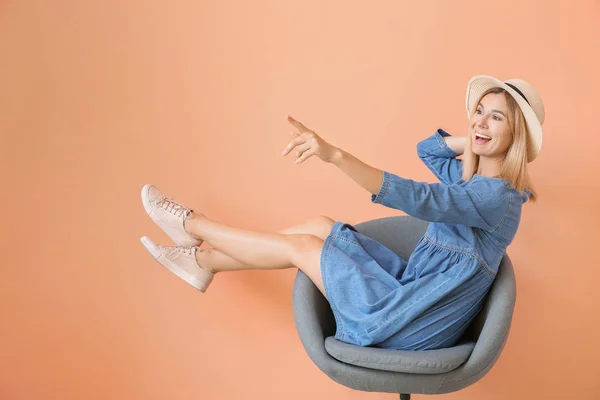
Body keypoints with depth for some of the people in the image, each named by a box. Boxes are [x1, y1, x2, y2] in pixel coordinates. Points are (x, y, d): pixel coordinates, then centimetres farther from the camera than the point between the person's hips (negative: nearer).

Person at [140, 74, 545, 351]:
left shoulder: (497, 195, -20)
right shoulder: (474, 176, 8)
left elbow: (417, 198, -35)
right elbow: (427, 149, 23)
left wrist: (334, 154, -45)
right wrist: (473, 141, 5)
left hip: (415, 325, -9)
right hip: (412, 292, 9)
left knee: (300, 245, -5)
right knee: (320, 226, 2)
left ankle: (191, 223, 16)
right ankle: (202, 262, 15)